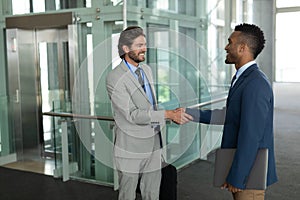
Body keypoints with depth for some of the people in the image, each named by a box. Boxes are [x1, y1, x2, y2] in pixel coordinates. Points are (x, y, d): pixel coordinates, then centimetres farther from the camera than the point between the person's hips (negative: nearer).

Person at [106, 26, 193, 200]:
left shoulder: (147, 70, 9)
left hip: (153, 146, 6)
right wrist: (168, 114, -27)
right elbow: (132, 114, -23)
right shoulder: (115, 78, -16)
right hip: (130, 148, -6)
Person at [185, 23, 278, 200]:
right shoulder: (243, 78, 7)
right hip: (243, 165, 9)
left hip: (249, 172, -9)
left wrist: (236, 178, -20)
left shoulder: (255, 84, -24)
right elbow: (230, 115, 16)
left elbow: (250, 135, -25)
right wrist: (193, 114, 13)